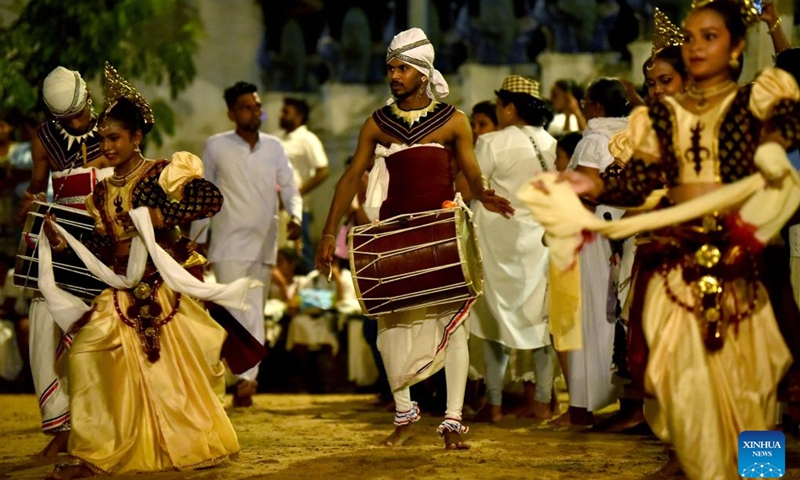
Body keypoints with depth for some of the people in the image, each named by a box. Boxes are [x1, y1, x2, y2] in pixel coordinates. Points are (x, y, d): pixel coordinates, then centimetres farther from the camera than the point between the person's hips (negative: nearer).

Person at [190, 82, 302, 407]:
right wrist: (197, 240, 7)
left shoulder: (274, 147, 9)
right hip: (229, 245, -3)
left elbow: (289, 188, 6)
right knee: (241, 314, -15)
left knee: (254, 315, 5)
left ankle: (244, 380, 10)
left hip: (264, 245, 3)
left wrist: (295, 216, -14)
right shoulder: (216, 147, 1)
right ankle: (247, 378, -19)